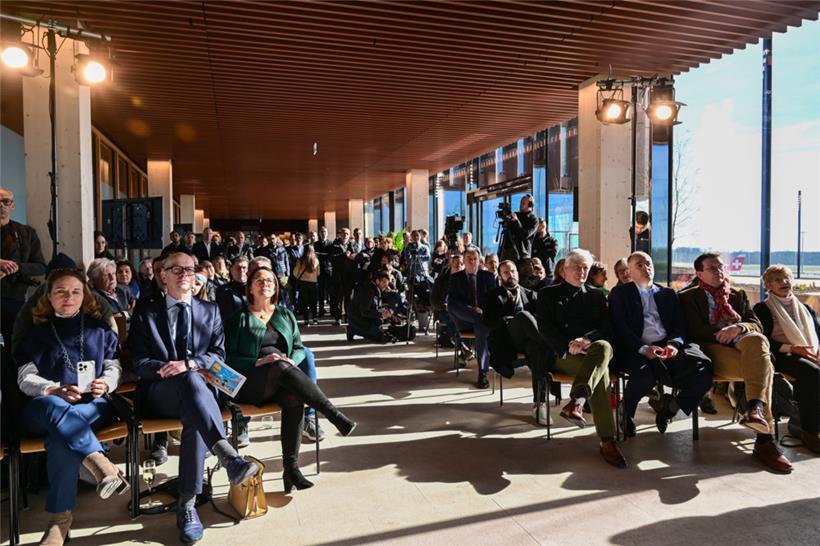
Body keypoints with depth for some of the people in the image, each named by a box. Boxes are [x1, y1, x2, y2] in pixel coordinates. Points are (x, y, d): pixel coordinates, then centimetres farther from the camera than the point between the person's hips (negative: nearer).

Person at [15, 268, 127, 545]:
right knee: (54, 405, -40)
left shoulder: (99, 328, 20)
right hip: (43, 408, 0)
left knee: (60, 435, -35)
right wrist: (55, 391, -14)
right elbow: (25, 378, 6)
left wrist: (105, 383, -11)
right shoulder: (36, 332, 17)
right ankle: (100, 464, -49)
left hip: (92, 405, 0)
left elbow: (114, 367, 14)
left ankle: (60, 519, -33)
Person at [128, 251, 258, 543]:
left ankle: (187, 504, -29)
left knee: (195, 416, -36)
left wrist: (188, 363, -11)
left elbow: (219, 354, 8)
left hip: (200, 387, 2)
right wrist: (164, 369, -14)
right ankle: (230, 458, -51)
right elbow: (139, 362, 7)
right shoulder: (146, 313, 14)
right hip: (160, 392, -1)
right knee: (190, 381, -39)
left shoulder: (210, 310, 17)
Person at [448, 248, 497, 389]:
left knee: (482, 328, -36)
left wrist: (483, 309, -16)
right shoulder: (455, 277, 10)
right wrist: (468, 309, -18)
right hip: (463, 320, 0)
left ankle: (483, 373, -34)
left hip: (483, 315, 0)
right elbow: (451, 300, -1)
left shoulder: (487, 276, 11)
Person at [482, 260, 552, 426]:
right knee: (523, 315, -36)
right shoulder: (493, 296, 21)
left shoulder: (530, 294, 29)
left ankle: (539, 404, -37)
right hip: (507, 339, -2)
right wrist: (516, 320, -10)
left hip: (529, 338, 2)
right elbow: (489, 322, 3)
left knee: (539, 349, -37)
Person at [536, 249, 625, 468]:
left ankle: (576, 401, -50)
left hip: (592, 350, 3)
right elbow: (545, 328, 1)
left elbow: (607, 328, 10)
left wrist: (587, 339, -14)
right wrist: (568, 346, -18)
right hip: (561, 354, -3)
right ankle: (607, 441, -39)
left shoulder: (596, 296, 23)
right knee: (601, 369, -34)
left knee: (604, 347, -37)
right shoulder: (549, 294, 14)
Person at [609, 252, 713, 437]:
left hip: (668, 347, 4)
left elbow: (679, 325, 15)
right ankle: (626, 414, -4)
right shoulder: (620, 293, 13)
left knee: (703, 372, -24)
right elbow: (620, 328, 0)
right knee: (644, 376, -37)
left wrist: (674, 343, -9)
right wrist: (643, 348, -16)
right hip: (637, 350, -4)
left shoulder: (668, 293, 25)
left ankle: (670, 407, 6)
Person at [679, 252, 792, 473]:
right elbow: (695, 331, -1)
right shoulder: (689, 297, 15)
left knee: (758, 340, -35)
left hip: (743, 345, 4)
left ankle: (756, 407, -47)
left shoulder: (738, 295, 27)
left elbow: (757, 325, 13)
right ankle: (765, 440, -37)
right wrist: (723, 333, -13)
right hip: (713, 350, -4)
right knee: (762, 366, -32)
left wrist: (739, 328, -10)